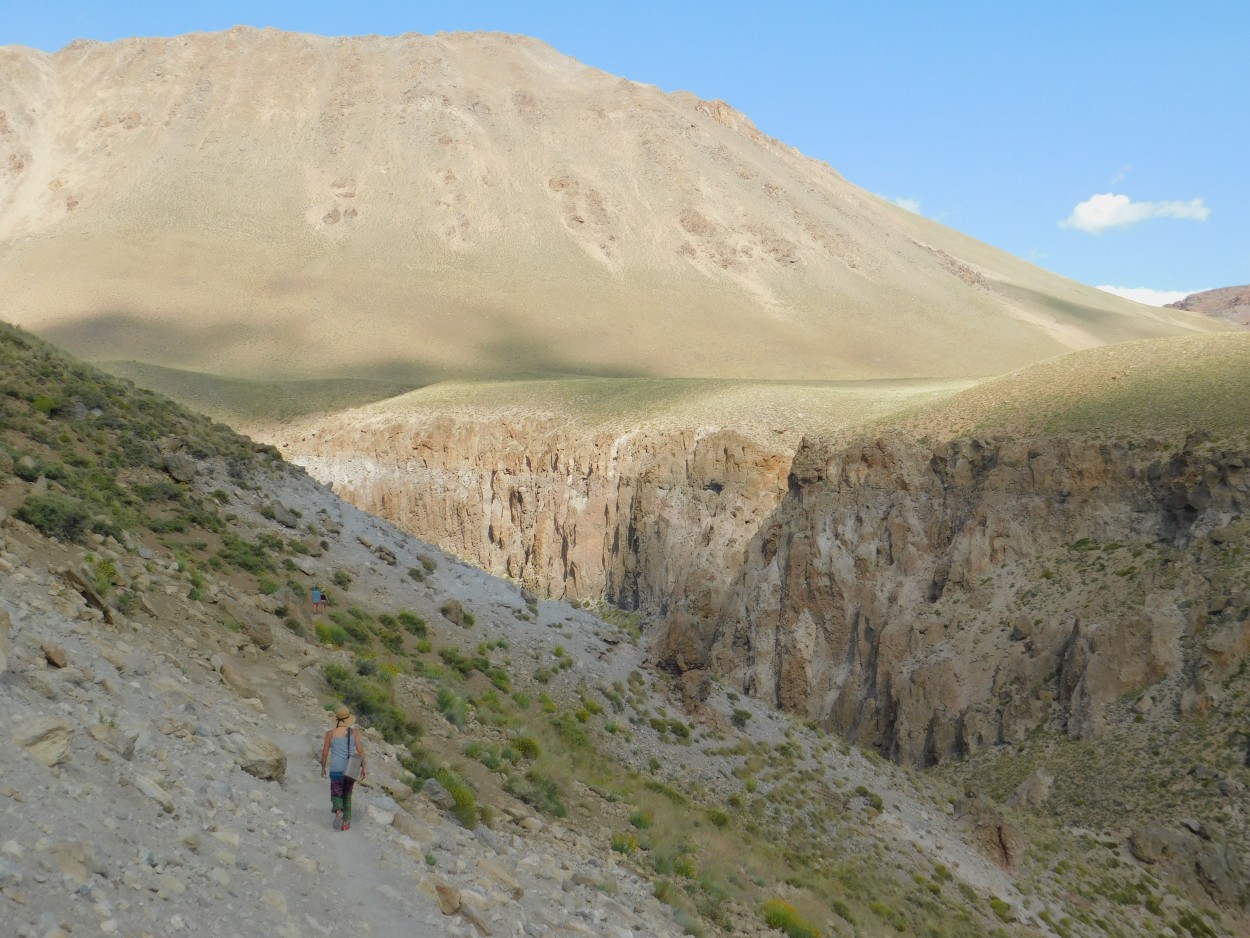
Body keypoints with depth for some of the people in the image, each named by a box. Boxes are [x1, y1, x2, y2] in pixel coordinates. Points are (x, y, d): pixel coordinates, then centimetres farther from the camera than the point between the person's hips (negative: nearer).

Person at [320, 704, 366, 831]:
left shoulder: (330, 733, -5)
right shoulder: (354, 733, -3)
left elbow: (325, 753, -1)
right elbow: (360, 751, -5)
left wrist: (323, 768, 13)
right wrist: (363, 768, 4)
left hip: (336, 769, -2)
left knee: (336, 795, 10)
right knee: (347, 795, 19)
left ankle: (338, 811, -21)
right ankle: (346, 822, 15)